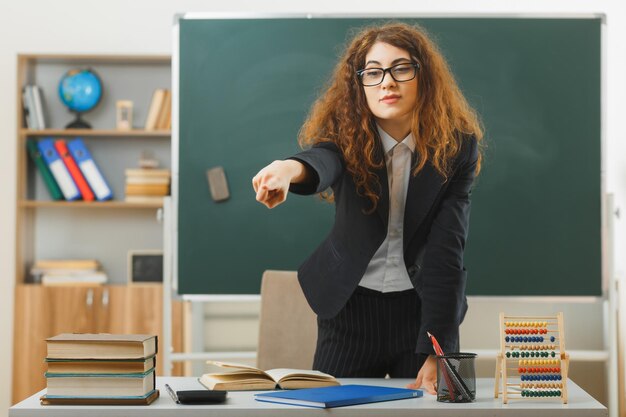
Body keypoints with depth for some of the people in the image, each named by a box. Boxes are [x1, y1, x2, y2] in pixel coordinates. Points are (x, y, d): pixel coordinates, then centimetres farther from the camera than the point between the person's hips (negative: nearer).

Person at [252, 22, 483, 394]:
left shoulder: (455, 146, -11)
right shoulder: (345, 136, -11)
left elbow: (445, 251, -17)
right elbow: (321, 161, -36)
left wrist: (436, 352, -23)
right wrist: (291, 168, -62)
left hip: (423, 306, 0)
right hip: (350, 307, 1)